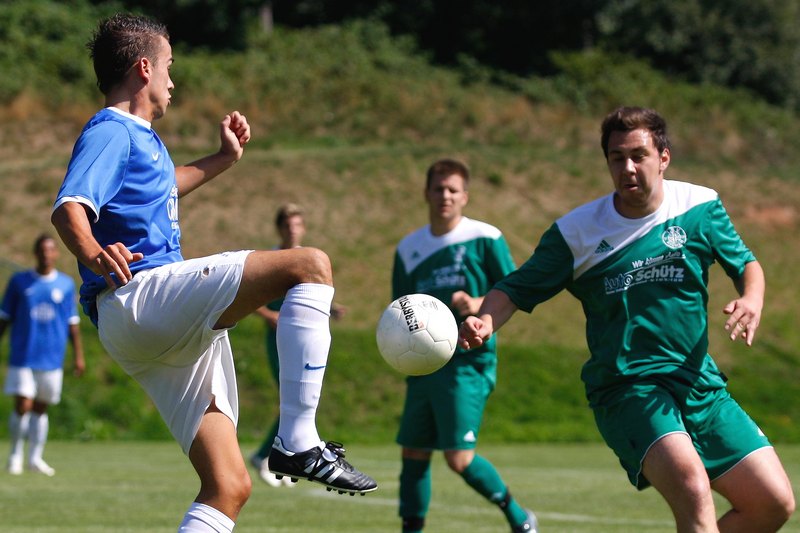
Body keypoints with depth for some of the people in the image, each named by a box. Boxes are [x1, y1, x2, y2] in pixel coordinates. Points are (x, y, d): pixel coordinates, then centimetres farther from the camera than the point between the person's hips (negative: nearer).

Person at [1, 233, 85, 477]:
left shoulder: (66, 284, 7)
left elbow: (73, 323, 10)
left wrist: (78, 356, 6)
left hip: (52, 359, 2)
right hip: (23, 356, -1)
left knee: (41, 408, 5)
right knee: (23, 405, -9)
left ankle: (35, 458, 12)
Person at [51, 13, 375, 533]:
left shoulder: (139, 137, 25)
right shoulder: (110, 132, -5)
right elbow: (69, 208, -23)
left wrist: (223, 159, 51)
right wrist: (93, 255, -43)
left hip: (174, 334, 10)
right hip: (140, 294, -10)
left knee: (229, 487, 3)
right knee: (310, 265, -21)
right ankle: (298, 443, -28)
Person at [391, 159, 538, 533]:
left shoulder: (484, 239, -4)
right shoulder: (409, 248, 12)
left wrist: (477, 305, -19)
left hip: (468, 361, -6)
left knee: (460, 458, -12)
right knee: (413, 454, 5)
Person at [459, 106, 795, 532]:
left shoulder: (701, 207, 2)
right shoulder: (575, 232, -3)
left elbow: (745, 263, 16)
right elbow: (516, 290, 2)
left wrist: (751, 299, -6)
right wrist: (483, 322, -20)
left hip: (701, 386, 4)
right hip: (627, 389, -4)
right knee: (692, 488, -31)